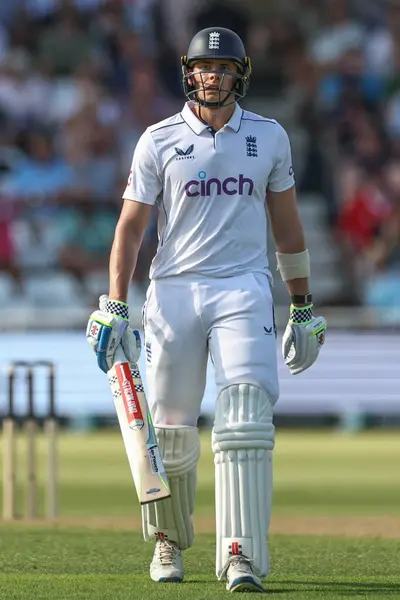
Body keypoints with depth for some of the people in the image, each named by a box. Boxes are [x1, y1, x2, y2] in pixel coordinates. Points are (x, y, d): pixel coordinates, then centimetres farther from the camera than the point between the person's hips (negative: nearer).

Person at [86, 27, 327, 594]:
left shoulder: (269, 137, 8)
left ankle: (242, 557, -20)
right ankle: (169, 541, 28)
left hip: (243, 291, 0)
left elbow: (287, 225, 15)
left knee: (245, 418, -16)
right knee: (169, 429, 4)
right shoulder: (159, 141, 3)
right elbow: (130, 226, 1)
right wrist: (114, 308, -8)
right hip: (173, 291, 0)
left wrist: (303, 310, 14)